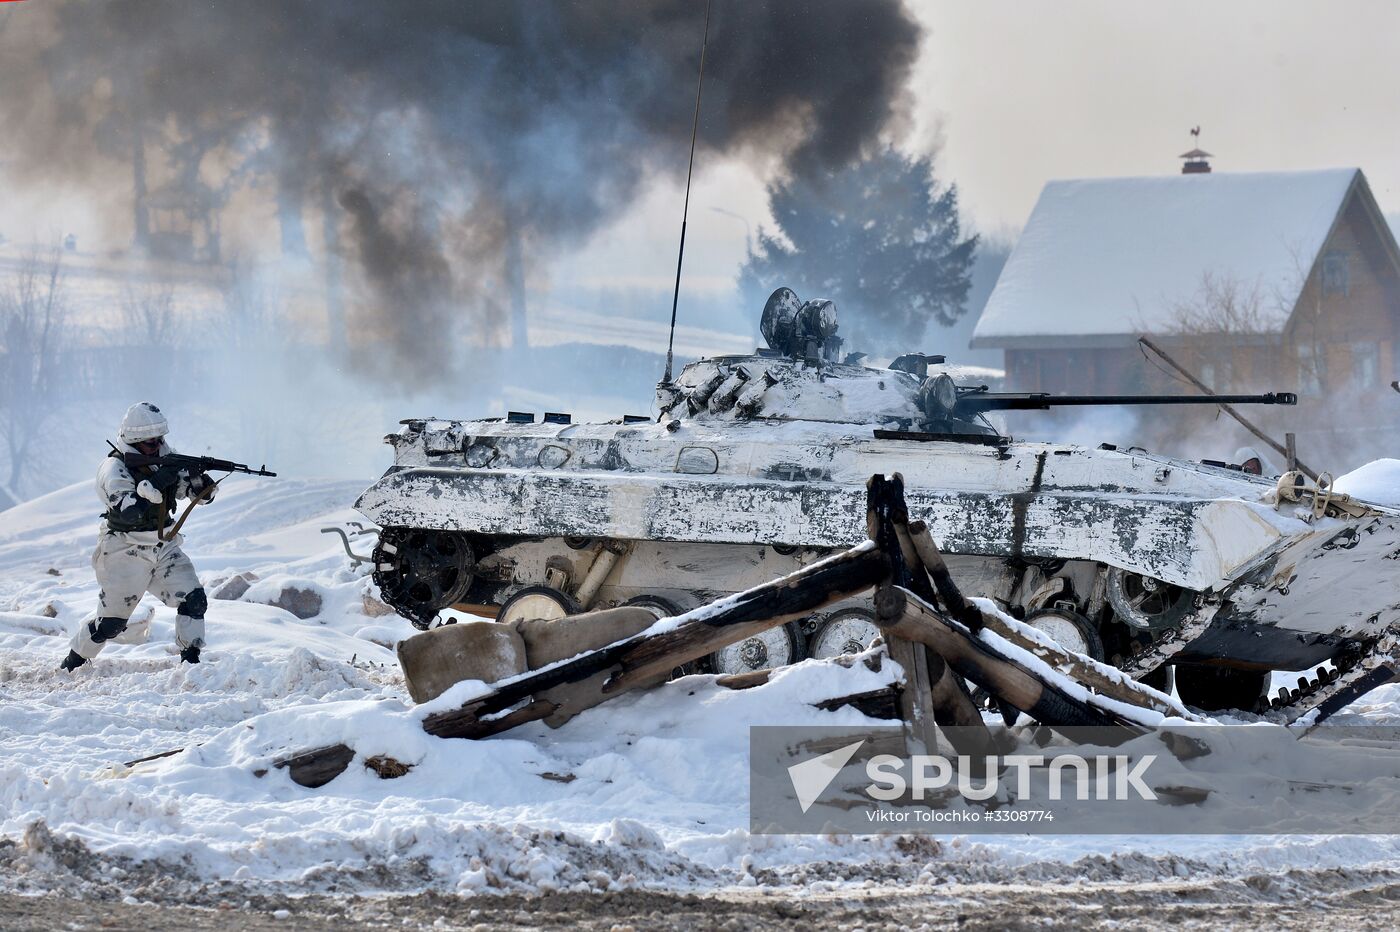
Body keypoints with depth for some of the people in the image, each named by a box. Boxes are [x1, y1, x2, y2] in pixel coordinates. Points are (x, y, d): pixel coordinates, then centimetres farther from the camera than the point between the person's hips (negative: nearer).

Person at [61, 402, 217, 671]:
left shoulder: (165, 457, 1)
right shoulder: (114, 468, -17)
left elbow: (203, 494, 3)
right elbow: (128, 511, -32)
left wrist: (202, 481, -20)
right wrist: (156, 483, -38)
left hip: (163, 547, 5)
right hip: (126, 552, -5)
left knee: (194, 599, -12)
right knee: (111, 623, -1)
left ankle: (190, 663, -2)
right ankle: (71, 665, 21)